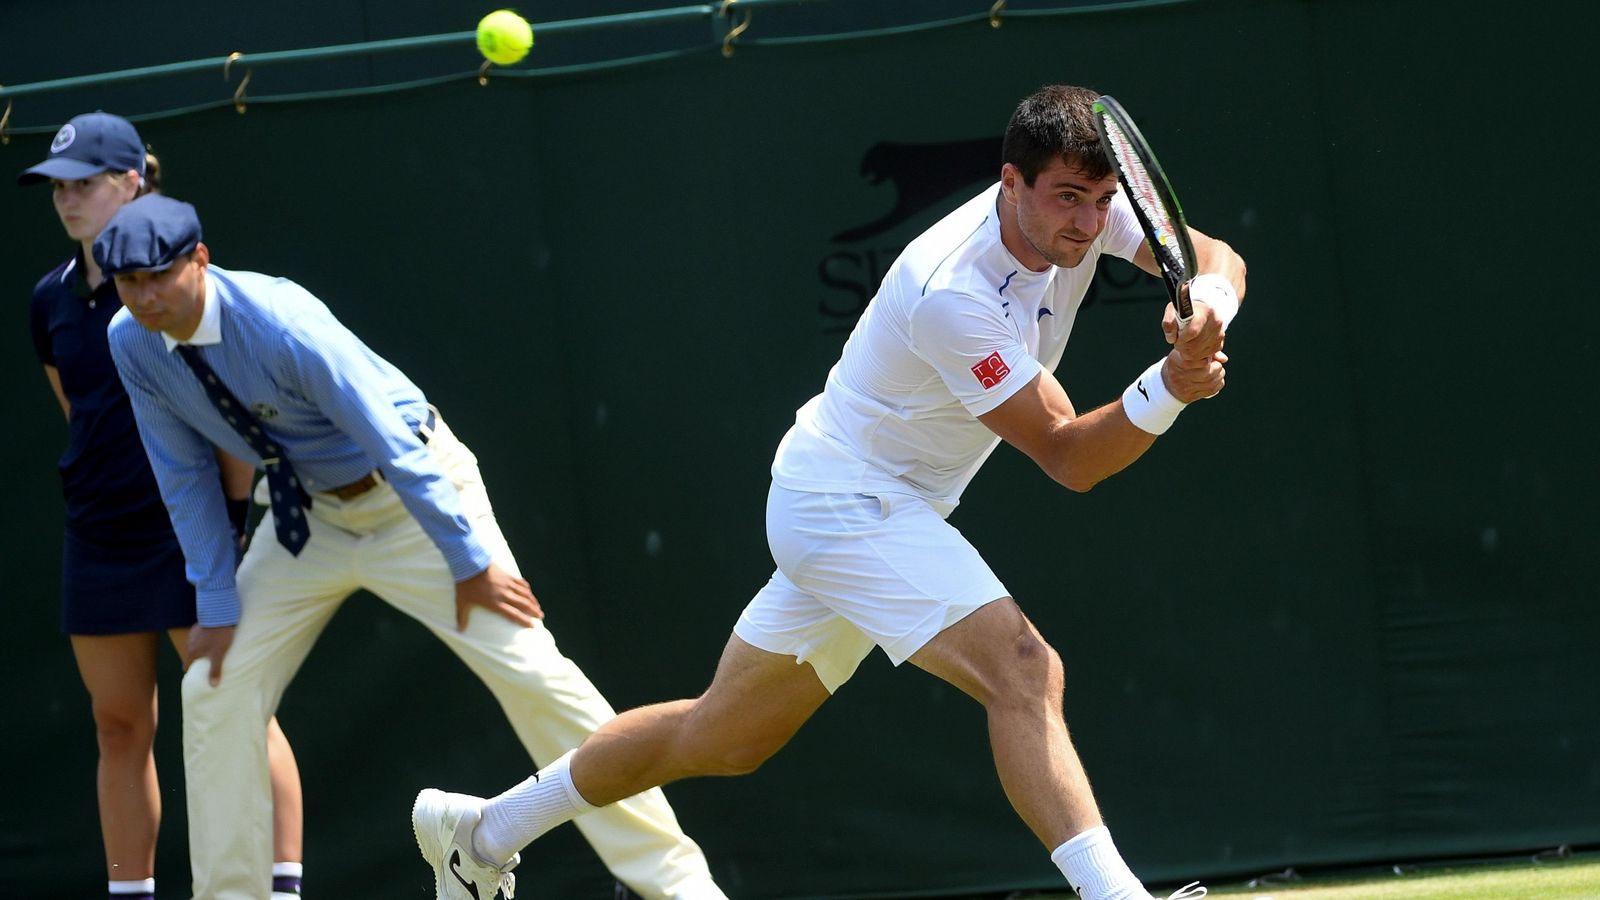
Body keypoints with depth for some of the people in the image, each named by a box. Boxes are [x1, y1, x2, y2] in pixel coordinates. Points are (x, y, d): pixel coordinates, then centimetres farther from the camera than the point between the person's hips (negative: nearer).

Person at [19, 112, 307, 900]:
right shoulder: (51, 301, 9)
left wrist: (234, 514, -11)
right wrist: (97, 490, 16)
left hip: (186, 530, -6)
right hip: (98, 537, 6)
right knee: (120, 726, 7)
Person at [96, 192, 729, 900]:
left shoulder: (277, 321, -31)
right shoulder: (132, 345, -11)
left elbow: (390, 439, -27)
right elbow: (184, 476, 0)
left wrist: (468, 561, -25)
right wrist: (218, 606, -3)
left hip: (411, 495, -6)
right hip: (305, 514, 6)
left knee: (530, 671, -15)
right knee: (215, 687, -3)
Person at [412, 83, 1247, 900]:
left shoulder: (1084, 203, -8)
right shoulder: (951, 292, -30)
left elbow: (1219, 262, -9)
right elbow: (1067, 457, -25)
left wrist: (1207, 308, -32)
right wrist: (1167, 388, -42)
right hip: (846, 502, -9)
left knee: (721, 737, 20)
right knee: (1023, 669, -28)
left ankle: (481, 829, 34)